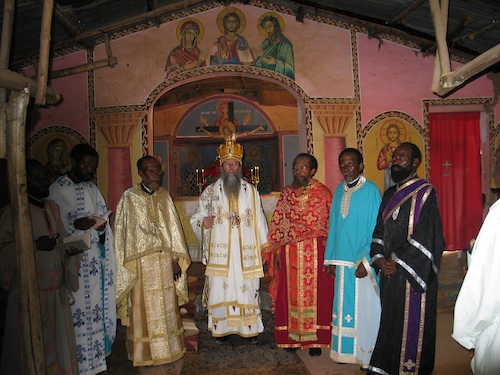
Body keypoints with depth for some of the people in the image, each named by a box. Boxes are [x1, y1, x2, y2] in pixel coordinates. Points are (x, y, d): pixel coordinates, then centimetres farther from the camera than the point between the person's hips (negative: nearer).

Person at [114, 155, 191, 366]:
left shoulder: (165, 196, 7)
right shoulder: (130, 197, -4)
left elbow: (173, 228, 6)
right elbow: (125, 232, -5)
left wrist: (175, 259, 0)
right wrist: (131, 265, -8)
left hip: (165, 260, 4)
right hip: (142, 263, -4)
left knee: (167, 305, 12)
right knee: (144, 307, 5)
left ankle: (169, 348, 28)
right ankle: (144, 353, 21)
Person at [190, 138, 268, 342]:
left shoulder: (251, 191, 7)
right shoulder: (210, 191, 6)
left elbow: (259, 220, 9)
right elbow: (196, 217, 9)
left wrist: (264, 246, 6)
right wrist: (203, 222, -14)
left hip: (246, 252, 1)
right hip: (219, 252, 0)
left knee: (247, 289, 4)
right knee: (220, 290, 2)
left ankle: (250, 328, 18)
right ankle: (221, 329, 17)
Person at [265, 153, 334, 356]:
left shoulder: (323, 193, -3)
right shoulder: (286, 193, 7)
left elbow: (331, 225, -3)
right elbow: (277, 224, 7)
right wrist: (276, 251, 1)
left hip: (315, 252, -3)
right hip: (289, 253, 3)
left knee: (314, 293, 5)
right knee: (290, 294, 9)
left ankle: (315, 339, 19)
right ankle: (292, 337, 22)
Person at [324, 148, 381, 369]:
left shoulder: (371, 191, -9)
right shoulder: (339, 191, 8)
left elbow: (376, 230, -11)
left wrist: (366, 261, -14)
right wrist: (331, 259, 9)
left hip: (362, 262, -5)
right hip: (342, 261, 5)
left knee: (365, 308, 4)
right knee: (344, 306, 13)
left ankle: (367, 355, 20)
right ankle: (346, 350, 28)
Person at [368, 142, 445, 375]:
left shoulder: (425, 192, -7)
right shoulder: (390, 194, 13)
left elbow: (425, 236, -14)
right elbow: (379, 230, 12)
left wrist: (398, 263, -14)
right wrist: (379, 259, -3)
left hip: (412, 272, -6)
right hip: (389, 270, 6)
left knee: (412, 323, 4)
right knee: (390, 320, 13)